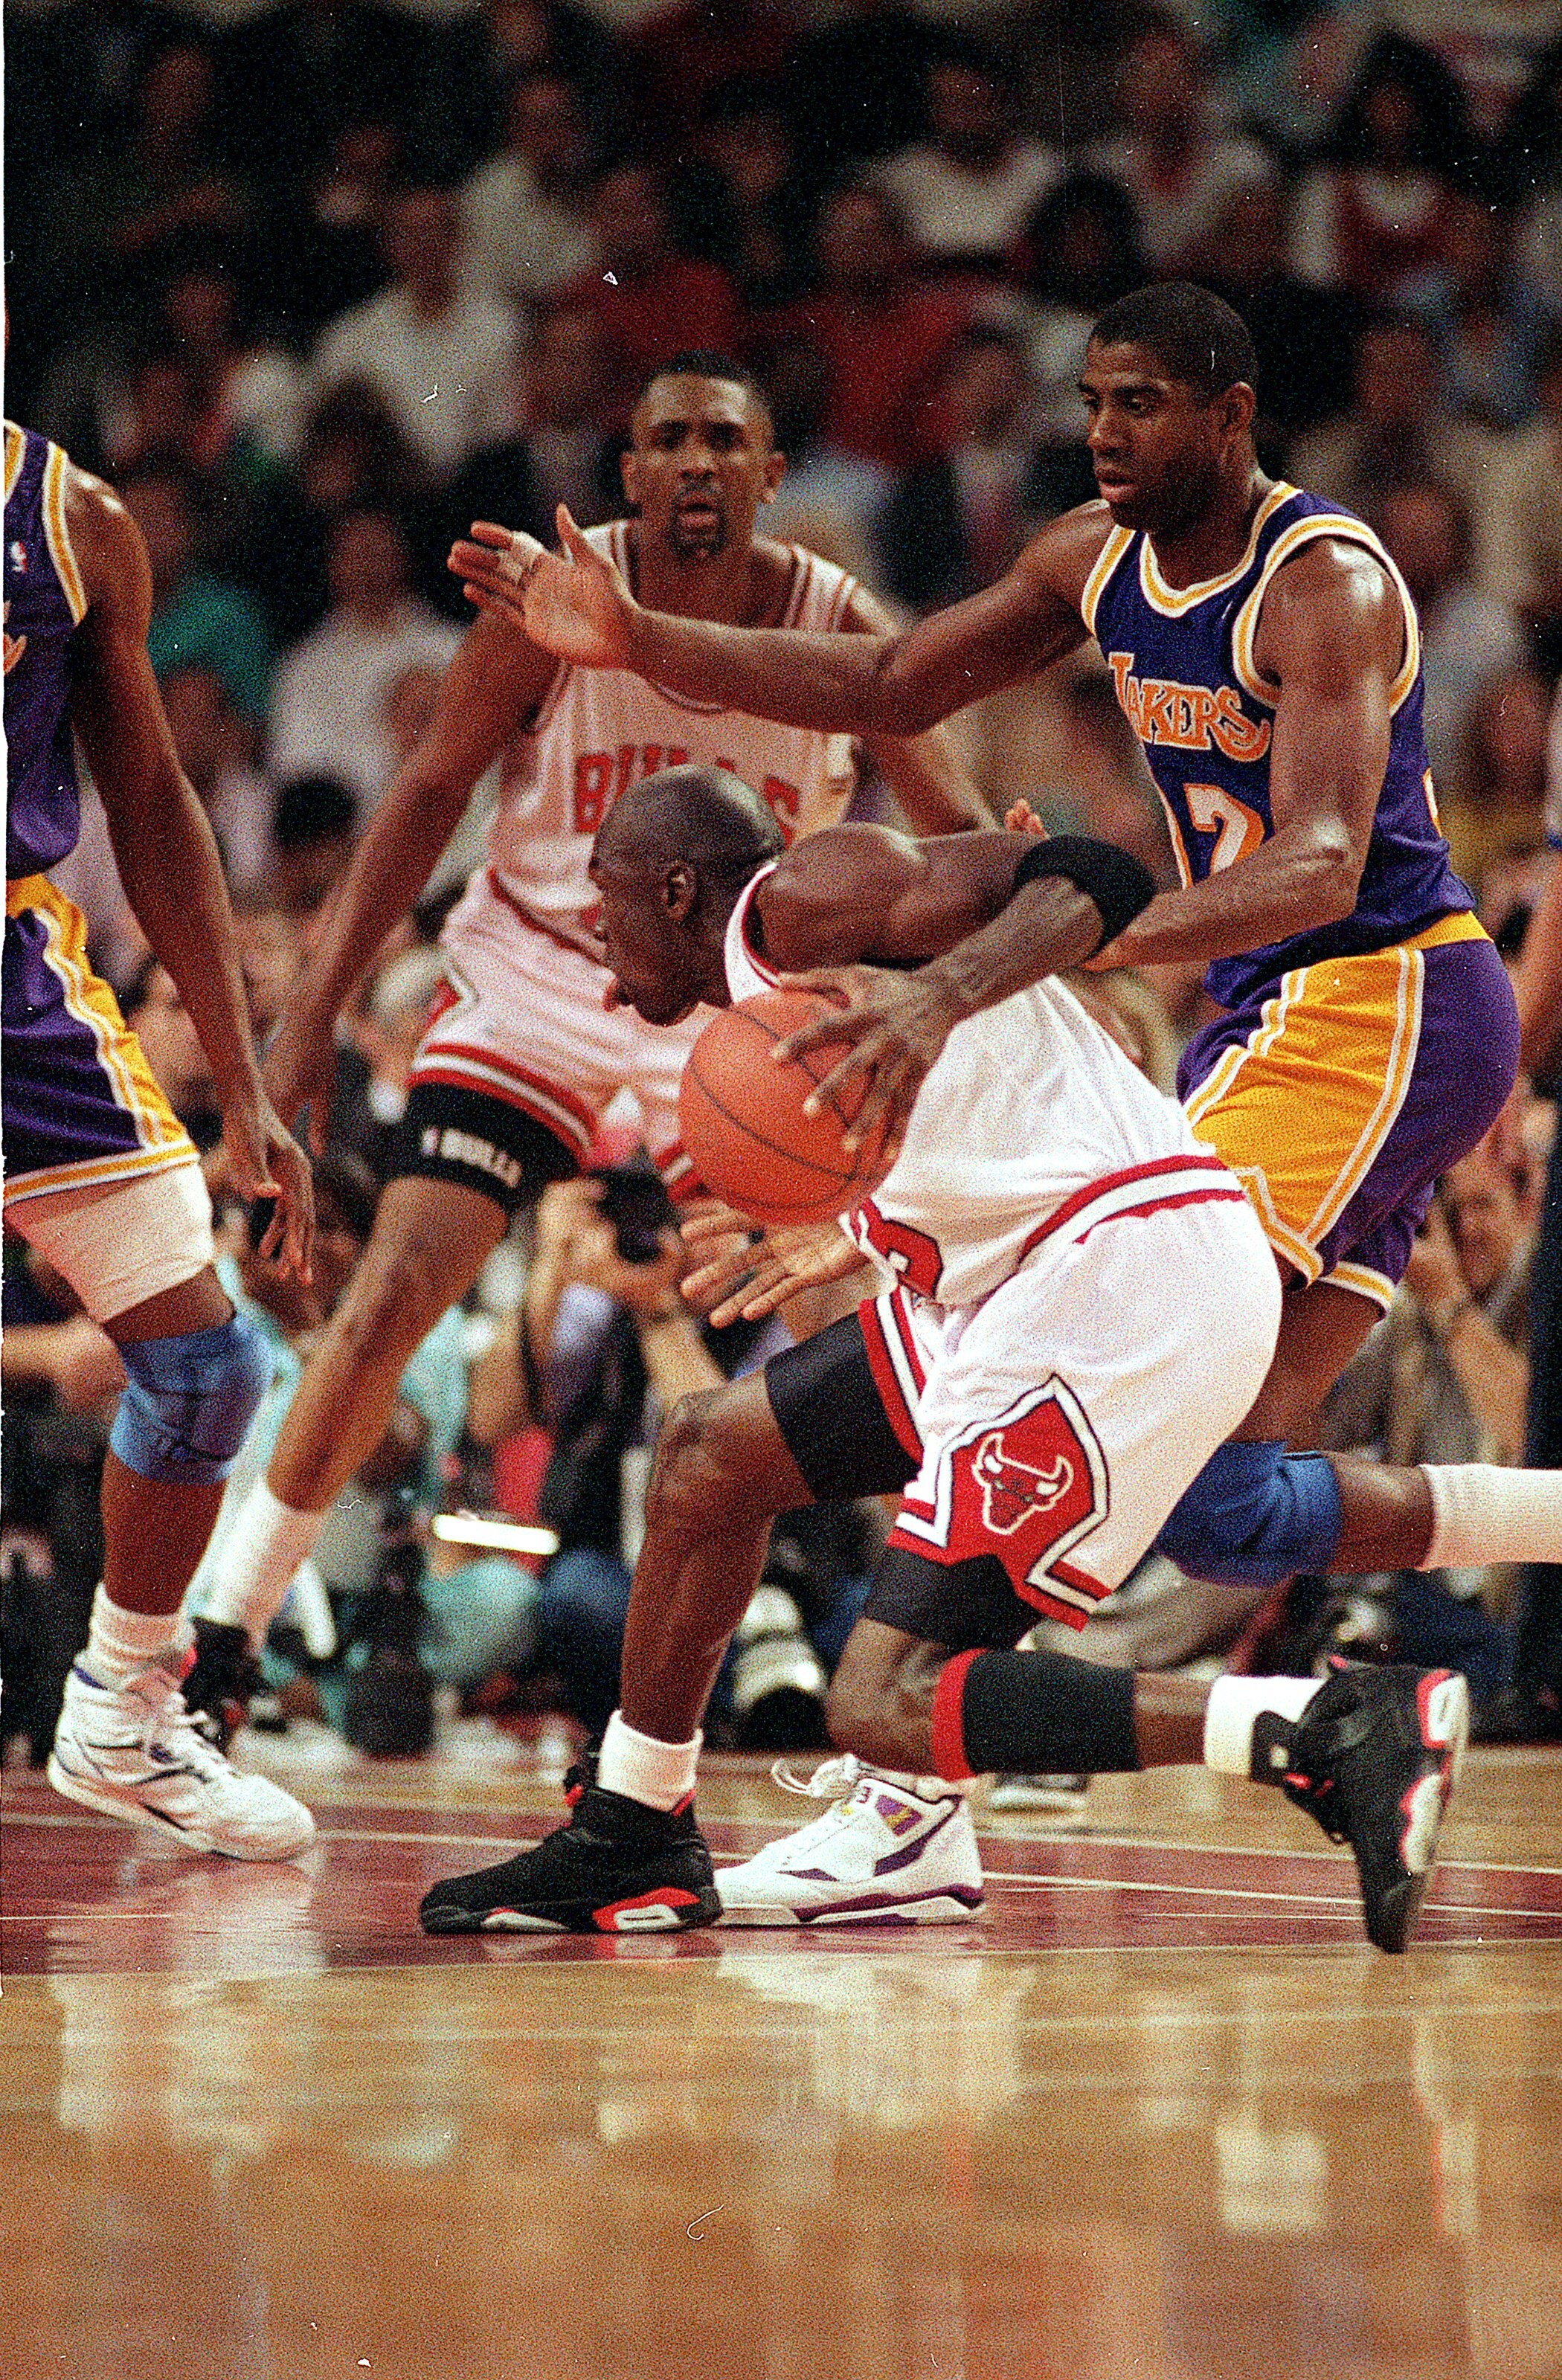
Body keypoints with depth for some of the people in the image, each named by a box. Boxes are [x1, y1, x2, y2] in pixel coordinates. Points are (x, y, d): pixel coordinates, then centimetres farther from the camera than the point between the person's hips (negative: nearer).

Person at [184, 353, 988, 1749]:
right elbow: (432, 792, -4)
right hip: (535, 975, -1)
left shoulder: (838, 628, -14)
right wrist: (315, 1010, -7)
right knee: (393, 1298, -12)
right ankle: (217, 1636, 4)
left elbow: (959, 838, -6)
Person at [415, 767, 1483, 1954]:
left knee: (885, 1706, -13)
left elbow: (1091, 879, -15)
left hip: (1129, 1277, -10)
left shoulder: (802, 895, -3)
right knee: (712, 1453, 20)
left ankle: (1347, 1727, -22)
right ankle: (629, 1844, 31)